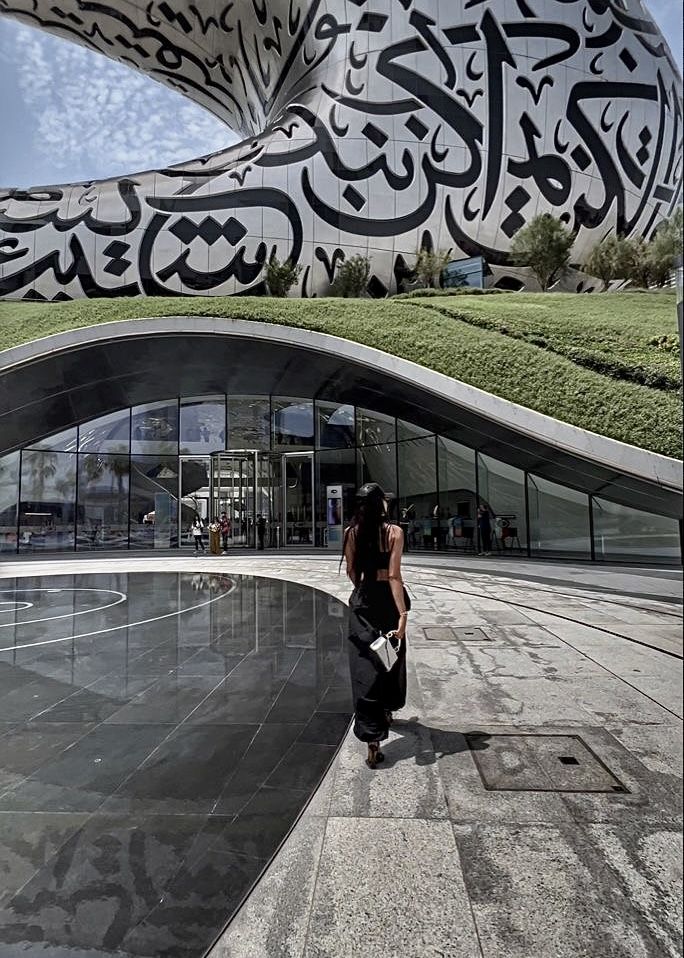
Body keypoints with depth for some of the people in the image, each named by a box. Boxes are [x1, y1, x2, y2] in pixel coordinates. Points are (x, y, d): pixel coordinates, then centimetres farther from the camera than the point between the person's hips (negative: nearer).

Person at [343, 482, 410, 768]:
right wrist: (403, 613, -20)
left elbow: (351, 572, 7)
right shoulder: (394, 532, -11)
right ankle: (387, 711, 43)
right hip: (388, 600, -1)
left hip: (362, 602, 2)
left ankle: (372, 741, -5)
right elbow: (394, 575, -18)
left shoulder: (351, 533, -1)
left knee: (365, 666, 1)